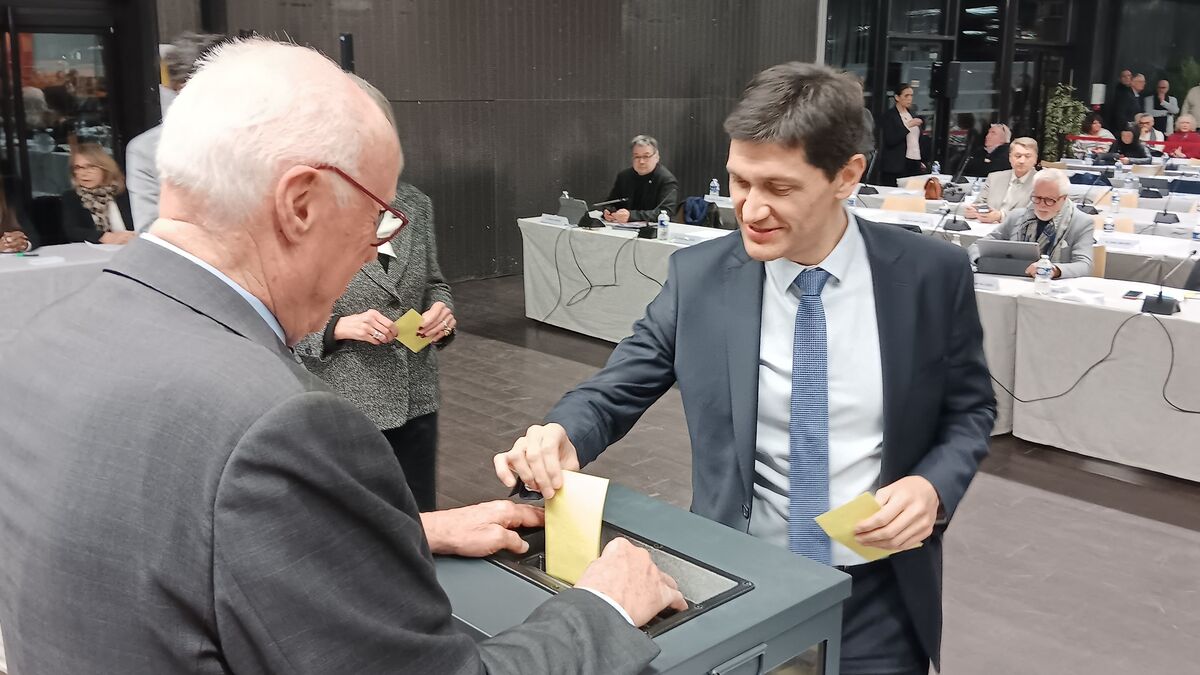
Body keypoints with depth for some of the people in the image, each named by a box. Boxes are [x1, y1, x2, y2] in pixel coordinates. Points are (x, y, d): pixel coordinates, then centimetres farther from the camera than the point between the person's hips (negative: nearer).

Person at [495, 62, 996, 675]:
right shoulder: (698, 278, -8)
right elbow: (616, 390, -3)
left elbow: (970, 410, 3)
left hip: (878, 595, 0)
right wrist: (559, 434, -24)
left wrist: (934, 486, -16)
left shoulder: (932, 274, -9)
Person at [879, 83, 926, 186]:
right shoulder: (889, 116, -3)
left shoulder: (911, 115, 17)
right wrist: (908, 126, -18)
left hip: (915, 166, 6)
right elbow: (890, 141, -14)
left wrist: (921, 162, 17)